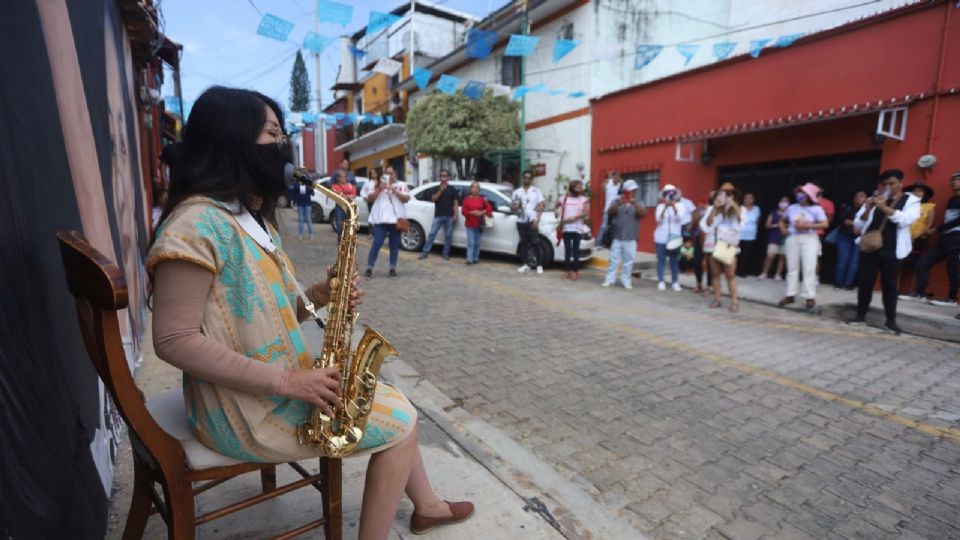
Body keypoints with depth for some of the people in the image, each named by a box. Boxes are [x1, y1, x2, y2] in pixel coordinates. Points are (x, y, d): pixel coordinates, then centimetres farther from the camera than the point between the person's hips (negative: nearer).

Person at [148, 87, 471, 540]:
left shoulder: (252, 216, 11)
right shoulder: (198, 224, -21)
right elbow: (174, 340, -24)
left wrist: (315, 296, -5)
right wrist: (283, 381, -25)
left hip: (282, 380, 9)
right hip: (245, 406, -9)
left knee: (393, 402, 13)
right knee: (400, 422, -5)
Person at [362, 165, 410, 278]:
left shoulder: (402, 185, 10)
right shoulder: (377, 184, 13)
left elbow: (406, 199, -3)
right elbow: (370, 199, 4)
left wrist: (395, 191, -13)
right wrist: (379, 189, -7)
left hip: (396, 220, 0)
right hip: (380, 220, 0)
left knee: (394, 245, 4)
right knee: (376, 244, -4)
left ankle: (393, 268, 11)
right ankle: (369, 268, -1)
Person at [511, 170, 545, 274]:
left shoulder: (536, 191, 6)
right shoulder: (517, 192, 12)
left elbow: (541, 206, 0)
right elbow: (514, 207, 16)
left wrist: (537, 219, -12)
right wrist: (514, 207, -9)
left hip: (532, 221, -3)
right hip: (521, 221, 3)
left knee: (535, 243, -4)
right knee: (524, 243, 6)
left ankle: (539, 265, 2)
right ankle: (526, 264, 12)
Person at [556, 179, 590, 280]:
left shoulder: (584, 200, 3)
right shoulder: (564, 198, 9)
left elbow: (586, 212, -9)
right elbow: (556, 208, 21)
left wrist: (574, 217, -18)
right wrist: (559, 215, 4)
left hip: (578, 228, -2)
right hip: (566, 228, 2)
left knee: (576, 250, 0)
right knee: (567, 250, 4)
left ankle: (575, 271, 6)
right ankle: (567, 271, 10)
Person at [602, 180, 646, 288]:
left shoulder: (638, 203, 5)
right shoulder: (617, 201, 4)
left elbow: (643, 214, -13)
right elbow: (610, 212, -12)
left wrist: (634, 204, -28)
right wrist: (619, 204, -30)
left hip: (631, 239, 1)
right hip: (617, 237, 0)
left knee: (628, 262, 4)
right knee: (614, 260, 4)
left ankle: (626, 281, 12)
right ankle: (609, 279, 9)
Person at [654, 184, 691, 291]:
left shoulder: (680, 206, 2)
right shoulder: (661, 206, 2)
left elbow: (679, 218, -15)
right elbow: (659, 219, -12)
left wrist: (673, 206, -25)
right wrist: (665, 207, -22)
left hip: (675, 237, 0)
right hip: (661, 238, 0)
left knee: (675, 260, 2)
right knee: (661, 260, 1)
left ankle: (675, 282, 9)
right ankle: (661, 281, 7)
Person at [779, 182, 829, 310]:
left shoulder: (816, 209, -2)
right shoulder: (792, 208, 8)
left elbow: (825, 224, -11)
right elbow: (782, 221, 23)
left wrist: (807, 226, -16)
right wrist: (783, 229, 5)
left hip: (809, 239, -3)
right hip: (792, 239, 4)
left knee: (809, 268, -6)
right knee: (792, 268, 7)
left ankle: (810, 297, -1)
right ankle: (790, 295, 14)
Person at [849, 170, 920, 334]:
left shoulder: (911, 200, 6)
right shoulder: (874, 200, 9)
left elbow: (906, 219, -14)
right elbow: (857, 226, 4)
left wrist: (884, 207, -22)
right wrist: (868, 209, -12)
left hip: (892, 251, -1)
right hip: (869, 247, 1)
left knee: (890, 285, 4)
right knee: (865, 282, 3)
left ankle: (890, 320, 14)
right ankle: (861, 315, 14)